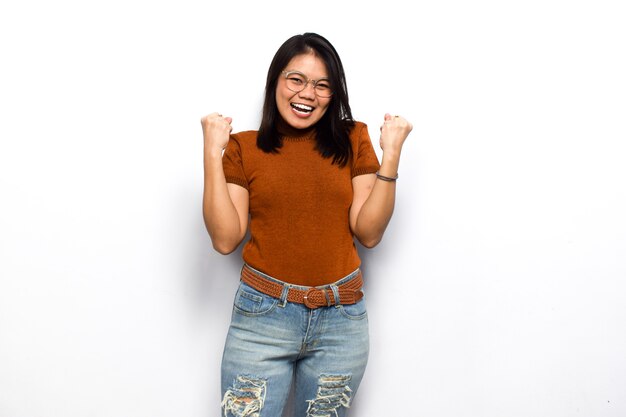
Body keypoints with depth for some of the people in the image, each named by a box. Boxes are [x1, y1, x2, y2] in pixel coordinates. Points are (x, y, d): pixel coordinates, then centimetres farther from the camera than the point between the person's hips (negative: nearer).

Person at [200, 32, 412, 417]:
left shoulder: (352, 141, 4)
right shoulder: (243, 147, 1)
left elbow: (369, 233, -2)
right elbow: (225, 239, -7)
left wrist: (391, 156, -8)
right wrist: (213, 154, -10)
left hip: (342, 321, 2)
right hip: (263, 316, -1)